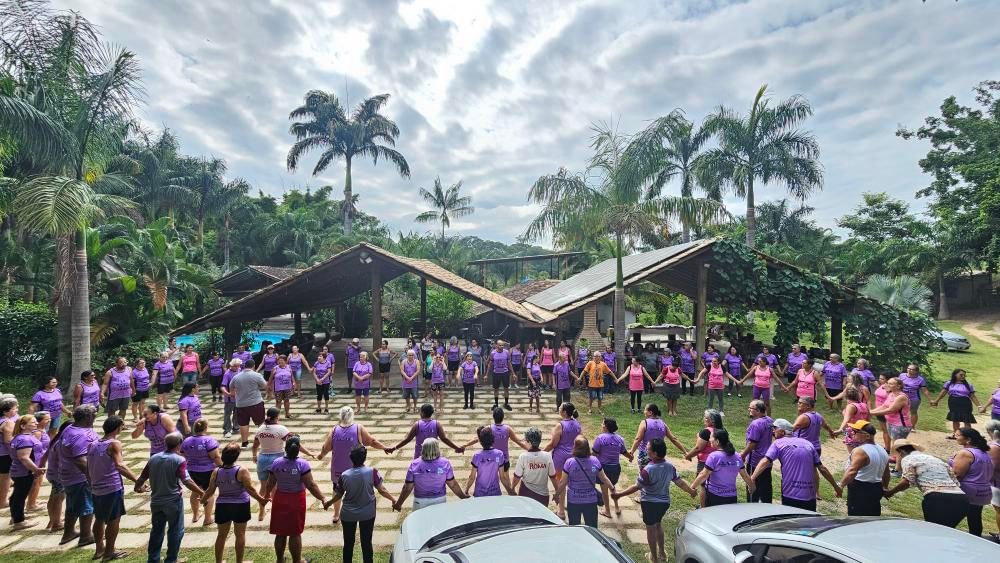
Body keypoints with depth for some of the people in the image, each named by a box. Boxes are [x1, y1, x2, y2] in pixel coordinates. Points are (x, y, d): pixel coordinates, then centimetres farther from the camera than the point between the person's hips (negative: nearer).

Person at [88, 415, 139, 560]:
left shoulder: (93, 445, 8)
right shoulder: (114, 444, -14)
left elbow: (88, 469, 13)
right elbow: (120, 466, -28)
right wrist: (137, 480, -33)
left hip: (97, 489, 7)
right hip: (113, 488, -7)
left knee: (99, 520, 21)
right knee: (114, 520, 6)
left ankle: (99, 549, 32)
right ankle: (109, 552, 12)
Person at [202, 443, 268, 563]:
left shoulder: (216, 471, -6)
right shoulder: (242, 471, -17)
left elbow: (210, 490, 0)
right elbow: (250, 489, -15)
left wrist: (203, 500, 20)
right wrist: (261, 499, -3)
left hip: (222, 506, 3)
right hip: (240, 506, -3)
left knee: (222, 535, 16)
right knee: (240, 534, 8)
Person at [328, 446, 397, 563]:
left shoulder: (344, 475, -12)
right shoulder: (372, 472, -17)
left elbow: (339, 495, 0)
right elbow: (382, 490, -12)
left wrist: (328, 503, 20)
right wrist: (393, 499, 4)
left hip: (348, 514, 1)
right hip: (367, 514, -1)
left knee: (348, 543, 17)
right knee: (366, 543, 11)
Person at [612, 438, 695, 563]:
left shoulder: (648, 470, -28)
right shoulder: (670, 466, -9)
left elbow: (636, 487, -24)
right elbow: (680, 482, 1)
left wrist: (619, 494, -18)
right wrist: (691, 491, 20)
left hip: (649, 503, -6)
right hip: (664, 502, 6)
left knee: (651, 528, 13)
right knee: (658, 524, 29)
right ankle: (661, 553, 38)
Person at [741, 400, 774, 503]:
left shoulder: (756, 424, -24)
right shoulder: (769, 421, 3)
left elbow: (752, 444, -23)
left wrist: (742, 455, -10)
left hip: (755, 462, -9)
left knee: (753, 487, 4)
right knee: (766, 486, 17)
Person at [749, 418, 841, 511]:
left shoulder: (778, 443, 1)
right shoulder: (808, 444, 14)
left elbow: (765, 462, -13)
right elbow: (822, 468, 14)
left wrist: (751, 479, -20)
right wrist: (836, 486, 24)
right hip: (810, 496, 4)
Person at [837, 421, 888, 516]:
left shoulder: (860, 451, -19)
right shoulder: (883, 451, 11)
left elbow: (852, 472, -30)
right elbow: (886, 475, 21)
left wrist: (841, 485, -24)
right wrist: (883, 488, 32)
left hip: (859, 488, -9)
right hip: (876, 489, 9)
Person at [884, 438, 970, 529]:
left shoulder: (908, 458, 10)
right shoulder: (935, 459, 32)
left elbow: (907, 481, -5)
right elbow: (955, 480, 24)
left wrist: (889, 493, 6)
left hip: (938, 499, -7)